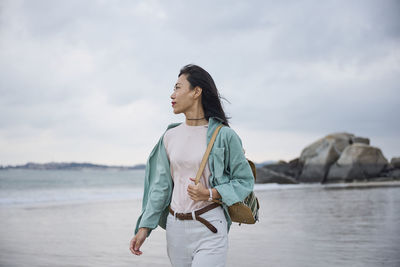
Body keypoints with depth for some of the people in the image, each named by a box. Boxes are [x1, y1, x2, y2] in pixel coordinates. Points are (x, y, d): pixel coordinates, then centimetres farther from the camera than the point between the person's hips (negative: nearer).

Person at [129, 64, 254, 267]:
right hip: (176, 227, 5)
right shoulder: (170, 136, 8)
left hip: (209, 228, -5)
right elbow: (160, 186, 11)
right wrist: (144, 228, 5)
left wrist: (210, 194, -16)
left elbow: (245, 181, 0)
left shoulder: (223, 135, -5)